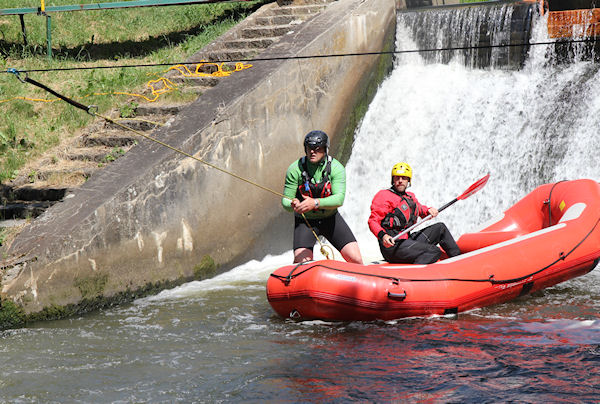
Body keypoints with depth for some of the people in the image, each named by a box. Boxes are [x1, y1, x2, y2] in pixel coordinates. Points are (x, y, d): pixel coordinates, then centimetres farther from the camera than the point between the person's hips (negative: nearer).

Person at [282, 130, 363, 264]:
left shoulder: (336, 168, -13)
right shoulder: (295, 169, -13)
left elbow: (339, 199, -24)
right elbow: (285, 200, -10)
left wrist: (315, 203, -42)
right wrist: (293, 205, -35)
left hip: (330, 218, 1)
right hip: (305, 221, -1)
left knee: (355, 259, -7)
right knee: (301, 263, -19)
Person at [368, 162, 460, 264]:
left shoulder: (410, 197, 19)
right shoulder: (384, 196, -5)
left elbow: (420, 209, 39)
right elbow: (373, 221, -12)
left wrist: (429, 210, 15)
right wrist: (383, 236, -31)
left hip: (409, 240, 9)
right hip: (392, 246, -9)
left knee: (440, 228, 17)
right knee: (434, 252, -25)